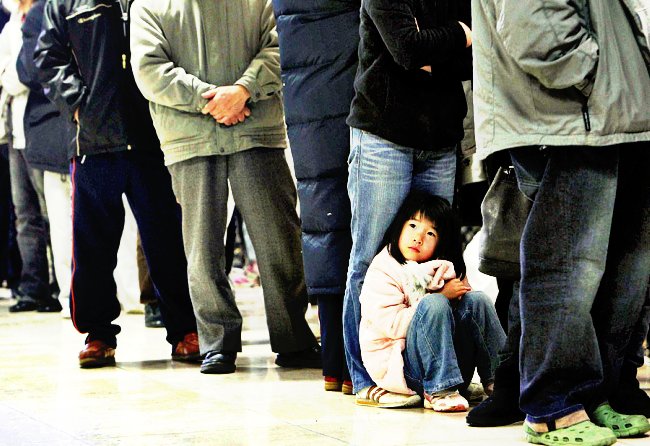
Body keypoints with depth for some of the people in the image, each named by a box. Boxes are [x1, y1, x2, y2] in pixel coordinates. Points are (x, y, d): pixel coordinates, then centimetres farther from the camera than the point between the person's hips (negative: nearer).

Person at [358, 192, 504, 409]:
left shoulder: (444, 269, 13)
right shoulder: (381, 271, -6)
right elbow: (393, 325, -16)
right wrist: (442, 296, -16)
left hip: (451, 364, 5)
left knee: (477, 300, -13)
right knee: (434, 304, -29)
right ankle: (438, 392, -29)